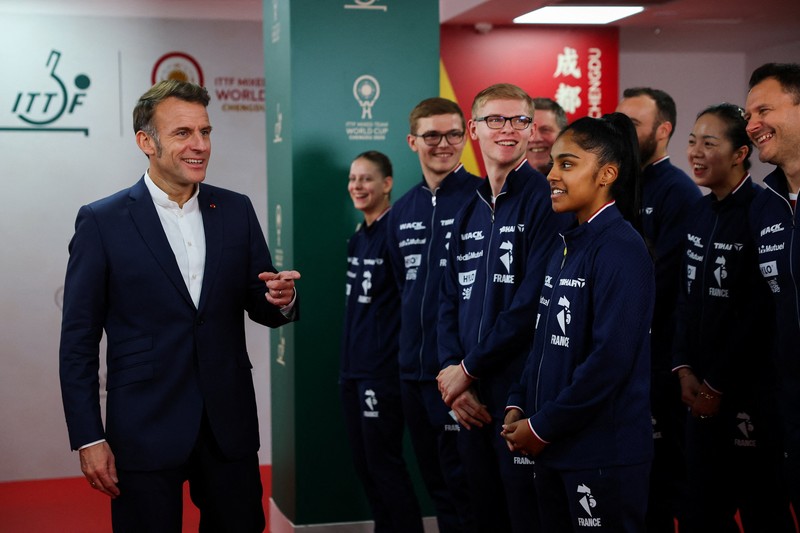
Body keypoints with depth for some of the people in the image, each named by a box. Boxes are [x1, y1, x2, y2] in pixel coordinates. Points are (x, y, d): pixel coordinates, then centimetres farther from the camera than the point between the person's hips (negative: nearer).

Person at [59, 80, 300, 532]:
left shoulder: (236, 211, 6)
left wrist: (281, 300, -13)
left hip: (230, 426, 3)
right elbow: (79, 341, -3)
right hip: (145, 432, -3)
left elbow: (261, 308, 11)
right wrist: (88, 439, -8)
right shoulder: (102, 222, -4)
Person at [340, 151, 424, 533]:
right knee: (363, 463, 12)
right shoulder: (357, 237, 13)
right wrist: (348, 364, 15)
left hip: (383, 371, -8)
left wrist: (401, 360, -15)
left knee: (384, 465, -2)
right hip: (353, 369, 8)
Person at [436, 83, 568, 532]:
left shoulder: (545, 201, -9)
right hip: (471, 400, 7)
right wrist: (453, 373, -2)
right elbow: (451, 302, 13)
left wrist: (469, 369, -12)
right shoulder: (469, 212, 13)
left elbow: (532, 303, -17)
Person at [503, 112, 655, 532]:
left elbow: (611, 358, -21)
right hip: (554, 449, 8)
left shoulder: (620, 249, -14)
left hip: (604, 454, -8)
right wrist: (518, 406, 4)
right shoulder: (567, 247, 13)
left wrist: (542, 427, -15)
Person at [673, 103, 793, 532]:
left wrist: (717, 384, -12)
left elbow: (762, 313, -17)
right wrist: (684, 369, 1)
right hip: (701, 391, 7)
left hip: (749, 395, -7)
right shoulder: (700, 212, 9)